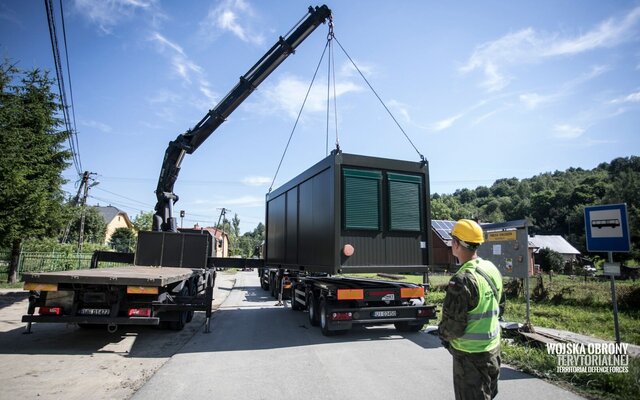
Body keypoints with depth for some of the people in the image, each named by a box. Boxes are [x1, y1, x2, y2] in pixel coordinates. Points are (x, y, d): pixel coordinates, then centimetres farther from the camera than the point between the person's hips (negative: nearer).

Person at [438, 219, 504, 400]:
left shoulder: (462, 280, -28)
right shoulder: (492, 269, -1)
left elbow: (453, 327, -23)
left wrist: (442, 333, -2)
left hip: (470, 354, -8)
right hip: (493, 348, 8)